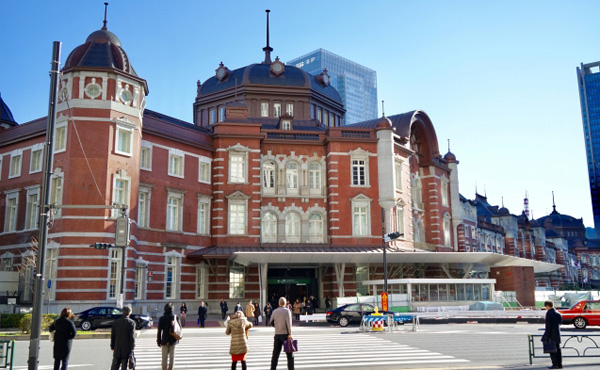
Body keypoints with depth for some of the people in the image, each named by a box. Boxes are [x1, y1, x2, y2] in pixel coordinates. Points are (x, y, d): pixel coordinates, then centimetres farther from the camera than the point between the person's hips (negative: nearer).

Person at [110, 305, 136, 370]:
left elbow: (112, 336, 7)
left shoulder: (115, 322, 2)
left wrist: (112, 347, 16)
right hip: (127, 349, -3)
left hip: (117, 349, 3)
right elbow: (132, 336, -11)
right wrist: (132, 348, -4)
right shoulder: (131, 322, -10)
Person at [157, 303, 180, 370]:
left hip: (165, 340, -1)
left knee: (165, 357, 7)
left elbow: (159, 331, -7)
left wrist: (159, 341, 1)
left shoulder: (162, 318, -9)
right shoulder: (176, 317, -5)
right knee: (172, 356, 12)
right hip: (173, 340, 1)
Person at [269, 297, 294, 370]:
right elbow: (288, 323, -16)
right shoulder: (287, 311, -7)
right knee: (290, 354, 4)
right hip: (285, 334, -4)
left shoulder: (275, 311, 7)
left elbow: (270, 323, 11)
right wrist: (290, 334, -17)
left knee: (275, 354, 5)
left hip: (277, 334, 4)